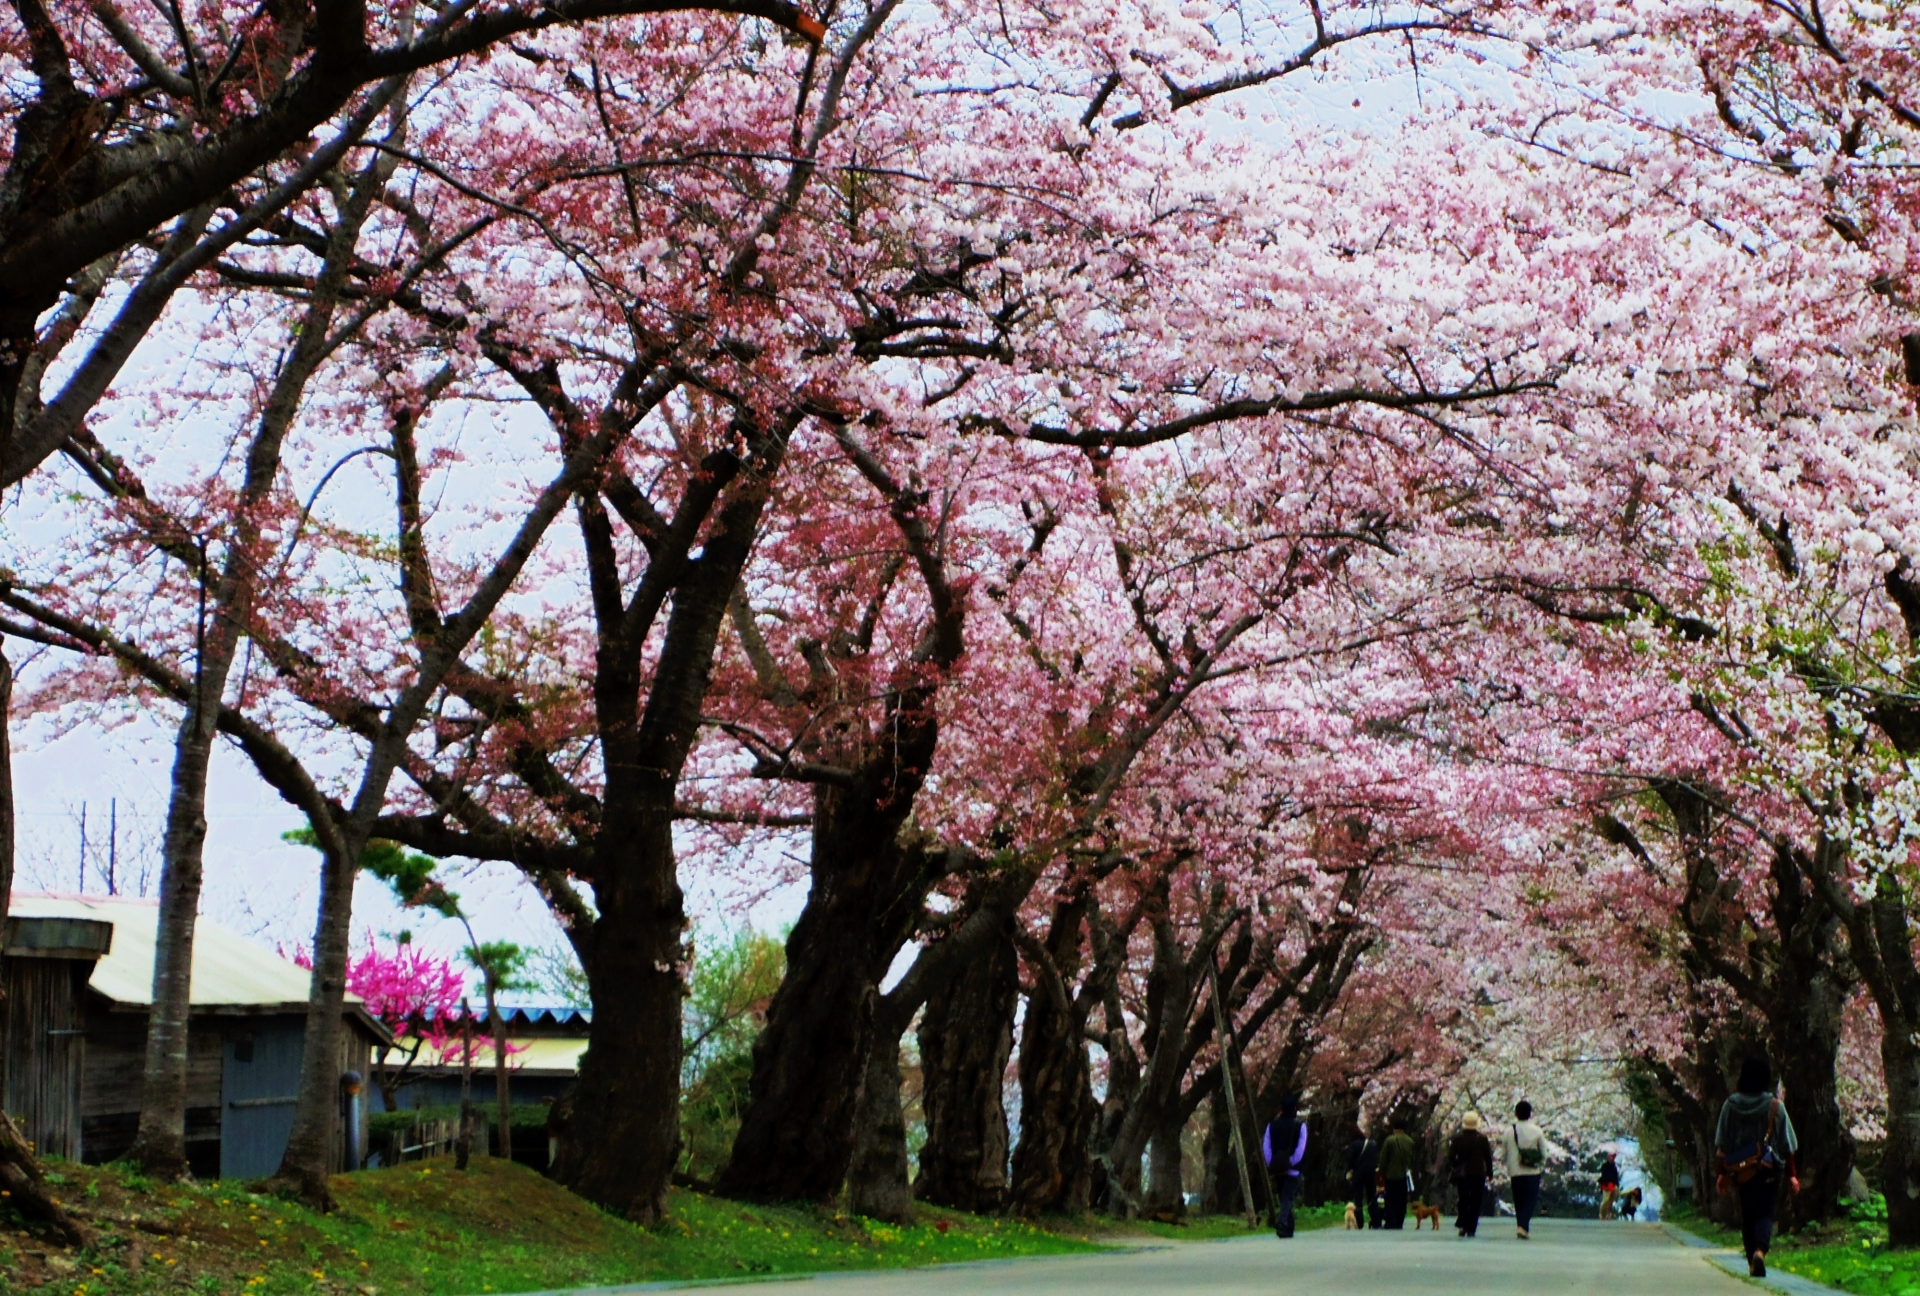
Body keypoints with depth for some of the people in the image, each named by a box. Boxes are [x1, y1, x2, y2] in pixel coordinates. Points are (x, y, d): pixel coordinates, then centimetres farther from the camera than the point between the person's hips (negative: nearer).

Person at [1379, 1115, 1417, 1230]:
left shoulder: (1390, 1140, -11)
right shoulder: (1410, 1141, 3)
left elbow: (1383, 1159, -8)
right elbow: (1412, 1159, 10)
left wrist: (1382, 1174, 2)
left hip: (1391, 1175, -4)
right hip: (1404, 1176, 4)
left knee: (1391, 1200, 0)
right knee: (1402, 1201, 8)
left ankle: (1390, 1223, -6)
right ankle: (1399, 1223, 7)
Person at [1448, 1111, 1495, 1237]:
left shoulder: (1457, 1138, -4)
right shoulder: (1482, 1139, -7)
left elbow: (1451, 1156, -7)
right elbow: (1488, 1157, -4)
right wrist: (1490, 1172, 6)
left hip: (1462, 1174, 1)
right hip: (1478, 1174, -1)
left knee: (1463, 1200, 14)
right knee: (1475, 1202, 3)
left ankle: (1462, 1225, 3)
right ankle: (1471, 1229, -2)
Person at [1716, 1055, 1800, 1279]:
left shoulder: (1730, 1106, -2)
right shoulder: (1775, 1106, -5)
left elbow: (1721, 1145, 1)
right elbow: (1788, 1145, -2)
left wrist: (1722, 1172, 9)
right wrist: (1792, 1175, 5)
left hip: (1741, 1170, 2)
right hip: (1769, 1170, -2)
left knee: (1747, 1216, 14)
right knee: (1765, 1214, -2)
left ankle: (1752, 1262, 14)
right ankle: (1760, 1250, -27)